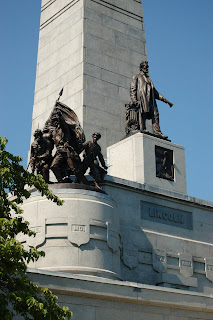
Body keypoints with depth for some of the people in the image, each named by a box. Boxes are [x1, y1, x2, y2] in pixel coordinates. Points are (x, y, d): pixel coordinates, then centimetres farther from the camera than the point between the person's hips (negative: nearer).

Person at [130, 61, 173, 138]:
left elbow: (155, 92, 32)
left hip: (150, 100, 5)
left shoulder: (149, 79, 34)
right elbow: (132, 89, 4)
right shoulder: (136, 77, 18)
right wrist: (133, 99, -13)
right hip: (141, 99, -5)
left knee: (155, 115, -10)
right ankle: (143, 130, -22)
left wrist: (165, 100, 25)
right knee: (142, 115, -16)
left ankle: (157, 132, -17)